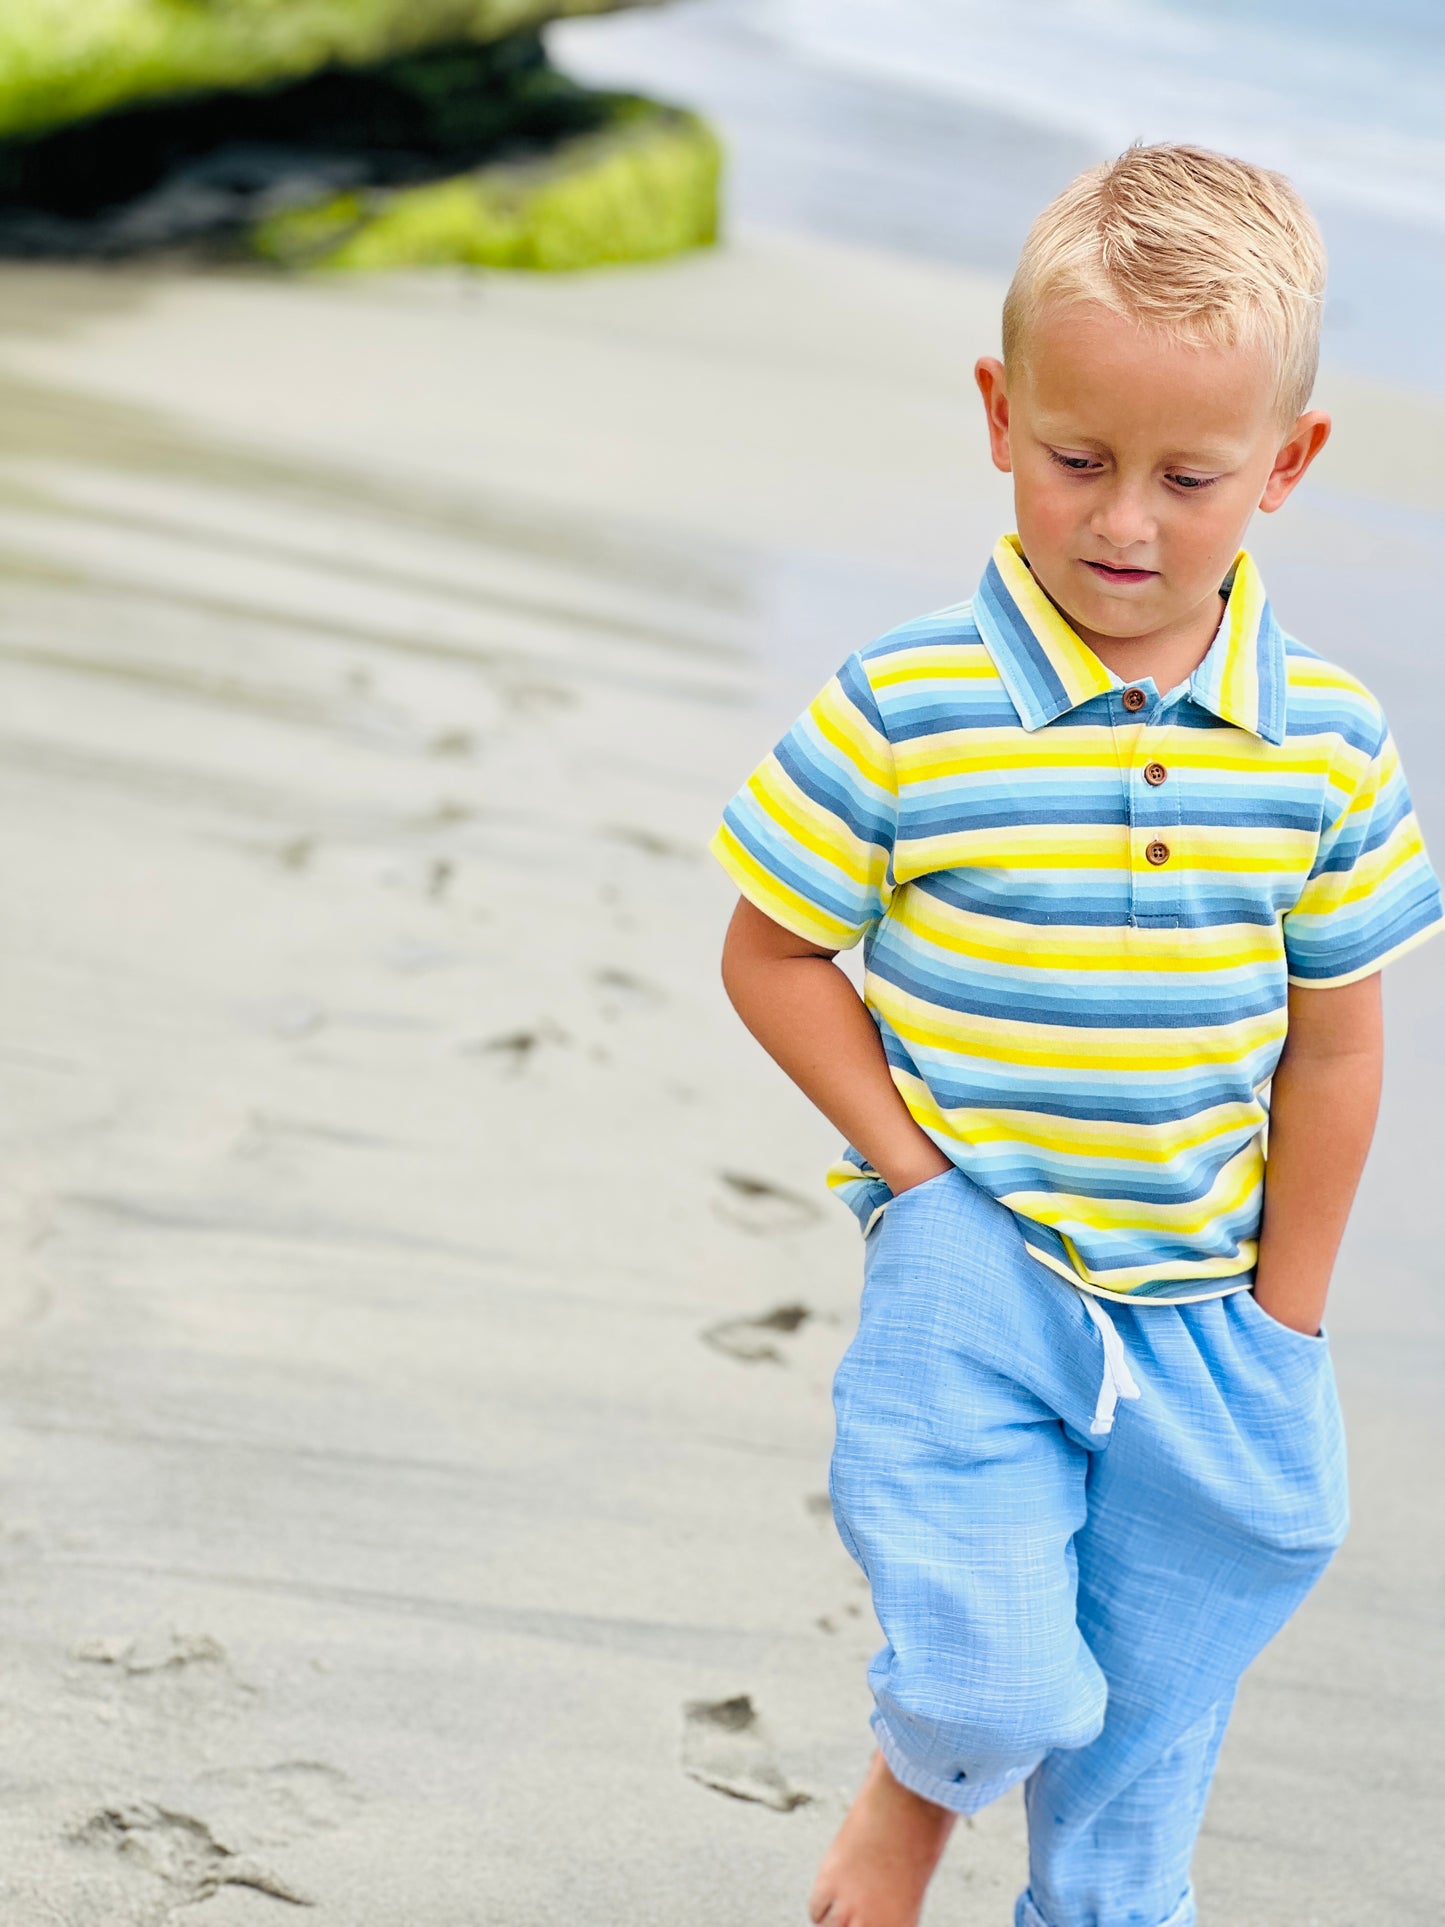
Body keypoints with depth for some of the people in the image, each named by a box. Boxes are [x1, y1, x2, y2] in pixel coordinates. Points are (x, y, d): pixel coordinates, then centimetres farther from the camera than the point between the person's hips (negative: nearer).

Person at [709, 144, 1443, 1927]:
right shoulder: (902, 713, -11)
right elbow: (771, 957, -2)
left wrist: (1280, 1322, 4)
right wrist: (921, 1174, -9)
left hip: (1207, 1308, 3)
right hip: (973, 1267, -3)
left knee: (1139, 1750, 12)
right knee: (996, 1685, -15)